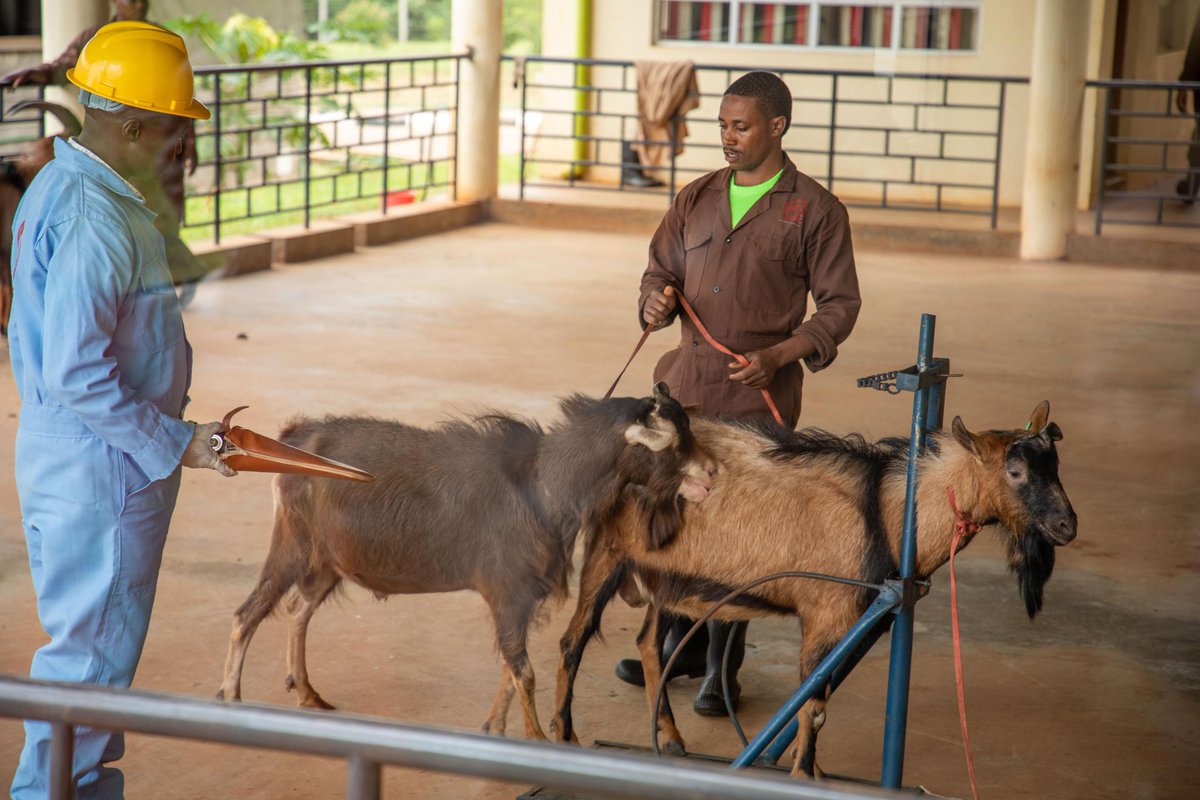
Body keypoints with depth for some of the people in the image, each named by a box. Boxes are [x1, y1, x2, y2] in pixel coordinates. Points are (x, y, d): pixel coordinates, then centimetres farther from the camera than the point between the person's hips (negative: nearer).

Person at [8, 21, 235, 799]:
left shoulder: (56, 187, 9)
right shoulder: (96, 222, -24)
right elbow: (77, 376, -27)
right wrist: (172, 442, -19)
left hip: (61, 455, 10)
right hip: (103, 469, -10)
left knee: (94, 638, 20)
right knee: (95, 648, 2)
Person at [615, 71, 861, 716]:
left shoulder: (814, 209, -2)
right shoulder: (697, 199, 12)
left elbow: (839, 304, -2)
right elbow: (661, 270, 18)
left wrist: (776, 356, -15)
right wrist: (657, 301, -6)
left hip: (759, 395, -4)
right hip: (687, 384, 5)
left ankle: (722, 667, 14)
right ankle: (680, 644, 27)